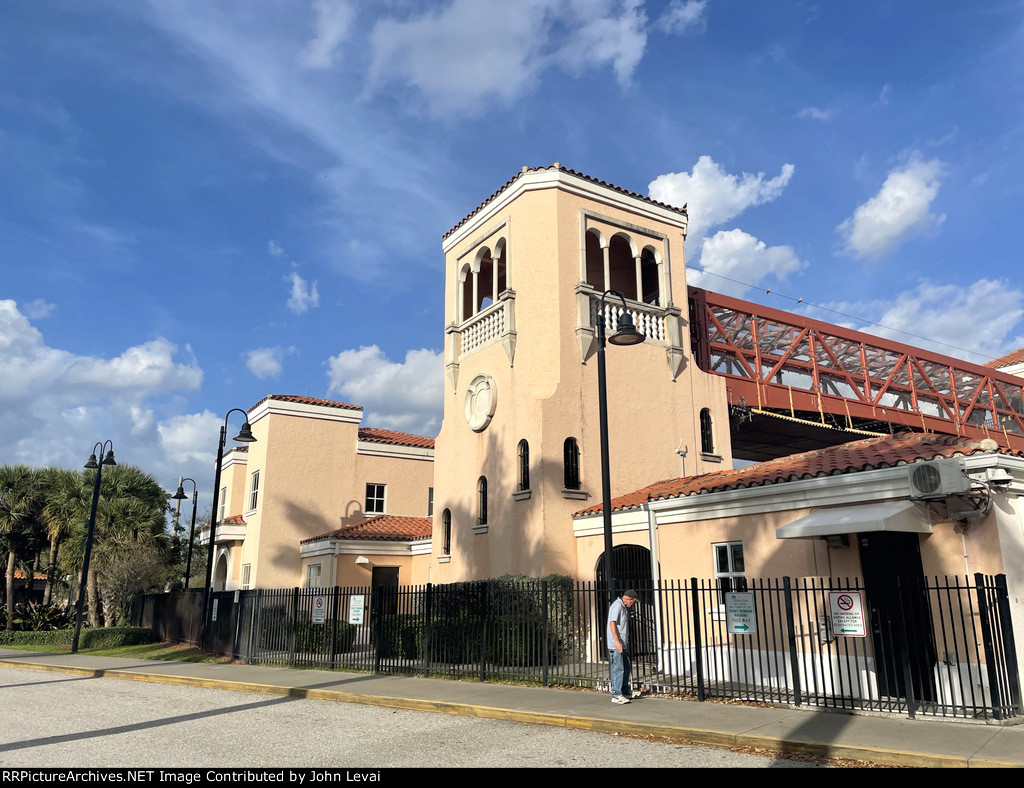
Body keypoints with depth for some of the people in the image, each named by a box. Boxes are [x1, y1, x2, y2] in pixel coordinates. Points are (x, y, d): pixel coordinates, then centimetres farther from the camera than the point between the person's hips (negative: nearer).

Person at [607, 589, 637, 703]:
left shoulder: (624, 607, 19)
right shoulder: (617, 606, -14)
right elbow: (612, 623, -23)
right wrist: (617, 641, -28)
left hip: (622, 644, 10)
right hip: (615, 644, -10)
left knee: (626, 667, 16)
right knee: (618, 669, -8)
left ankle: (625, 692, 27)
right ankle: (616, 695, -4)